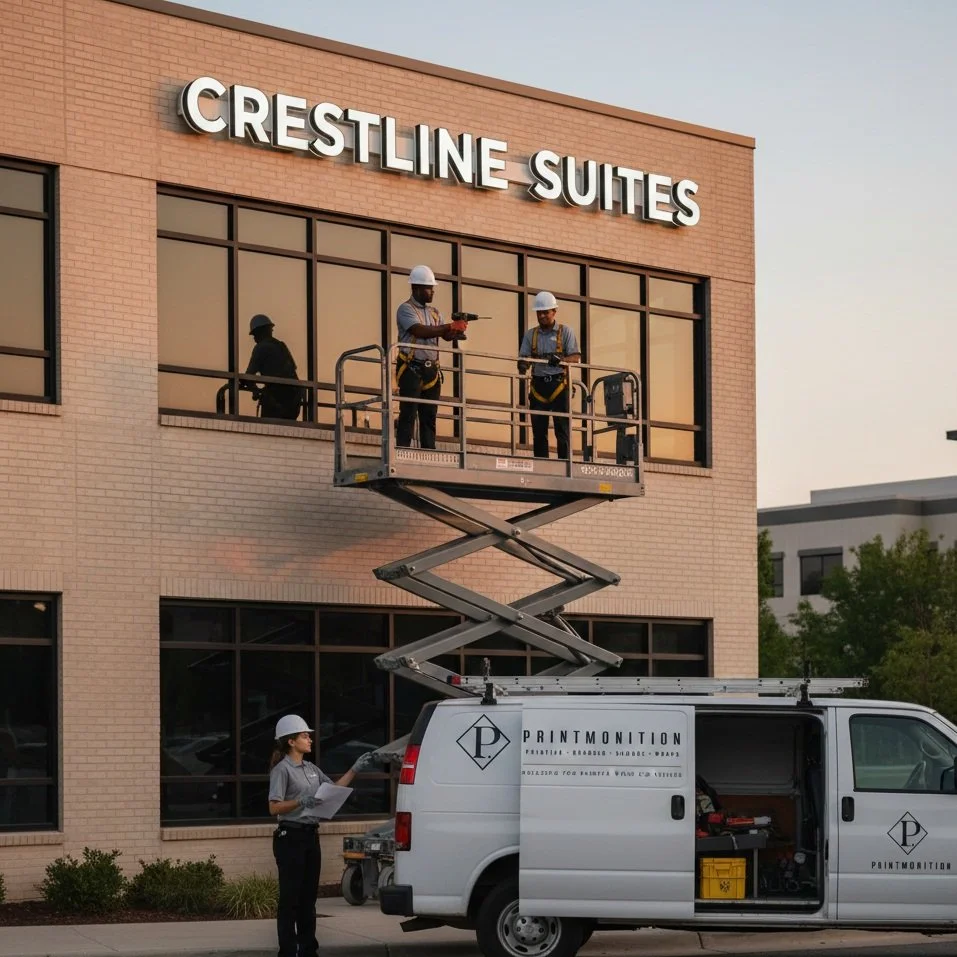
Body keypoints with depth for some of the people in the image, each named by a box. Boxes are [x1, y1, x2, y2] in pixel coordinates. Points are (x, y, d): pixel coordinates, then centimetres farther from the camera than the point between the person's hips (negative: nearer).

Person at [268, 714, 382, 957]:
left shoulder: (311, 768, 14)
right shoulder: (283, 769, -9)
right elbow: (274, 808, -14)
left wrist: (356, 769, 15)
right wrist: (301, 802, -28)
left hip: (310, 836, 8)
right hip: (291, 837, -8)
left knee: (308, 896, 11)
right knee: (290, 898, -5)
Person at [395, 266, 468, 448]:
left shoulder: (434, 312, 18)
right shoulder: (406, 309, -4)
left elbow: (447, 336, 10)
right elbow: (420, 331, -19)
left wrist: (457, 329, -13)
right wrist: (450, 327, -23)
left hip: (432, 370, 6)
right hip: (411, 369, -6)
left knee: (429, 415, 5)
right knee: (408, 413, -9)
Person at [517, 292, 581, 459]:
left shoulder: (565, 332, 6)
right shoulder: (530, 335, 15)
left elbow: (576, 357, -2)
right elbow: (523, 357, 8)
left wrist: (561, 360, -23)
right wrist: (522, 366, -16)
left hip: (559, 384, -3)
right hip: (538, 385, 3)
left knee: (562, 430, -5)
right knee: (539, 430, 2)